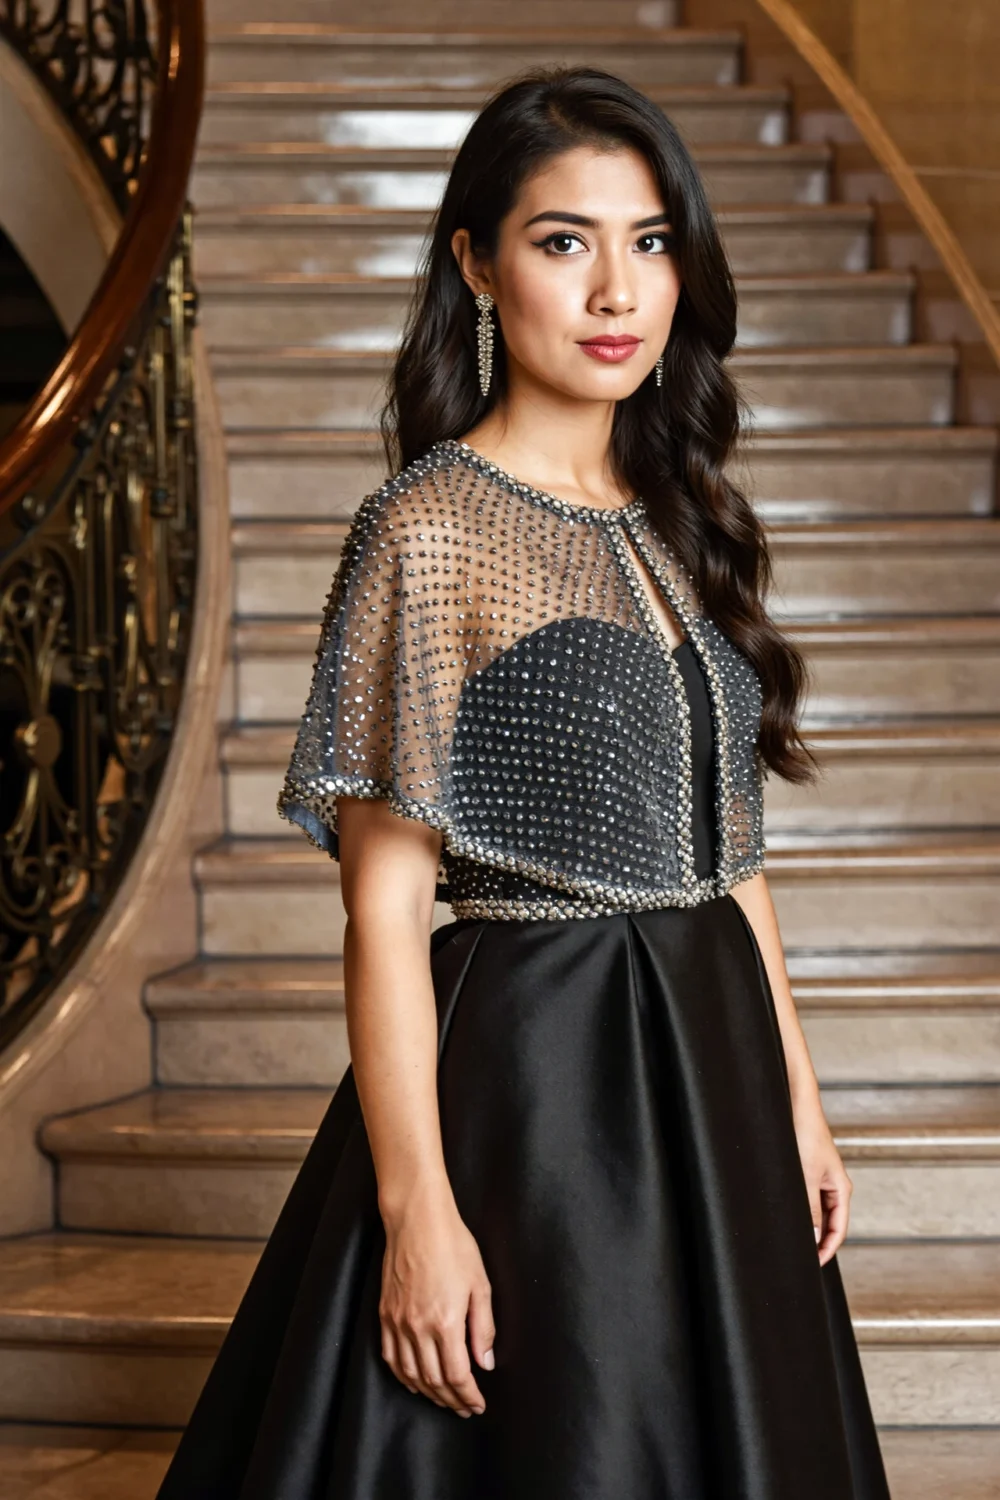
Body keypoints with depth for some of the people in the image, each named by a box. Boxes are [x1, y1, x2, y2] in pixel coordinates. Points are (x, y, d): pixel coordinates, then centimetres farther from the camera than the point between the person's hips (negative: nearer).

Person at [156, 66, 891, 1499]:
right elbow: (384, 898, -15)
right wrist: (414, 1207, -19)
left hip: (712, 1062, 7)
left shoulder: (682, 523, 9)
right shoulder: (433, 525, -12)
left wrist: (797, 1095, 12)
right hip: (524, 1074, -7)